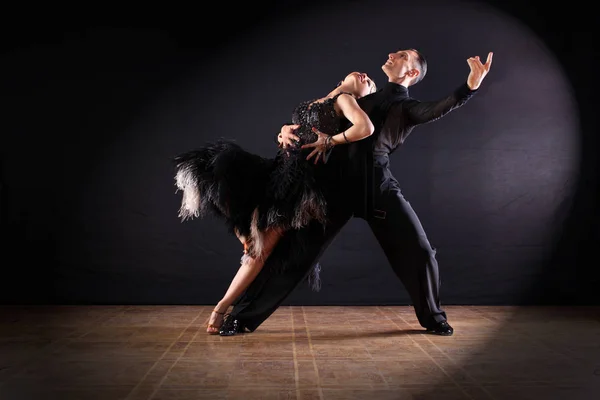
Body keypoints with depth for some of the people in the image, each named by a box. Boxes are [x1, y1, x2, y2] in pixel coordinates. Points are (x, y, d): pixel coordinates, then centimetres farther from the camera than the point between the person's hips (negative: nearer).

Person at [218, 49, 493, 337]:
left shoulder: (409, 108, 12)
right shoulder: (365, 96, 26)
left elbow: (438, 109, -11)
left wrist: (471, 85, -30)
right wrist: (291, 128, 9)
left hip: (378, 184, -2)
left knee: (420, 251, -5)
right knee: (294, 248, -2)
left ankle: (433, 317, 24)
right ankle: (243, 317, 6)